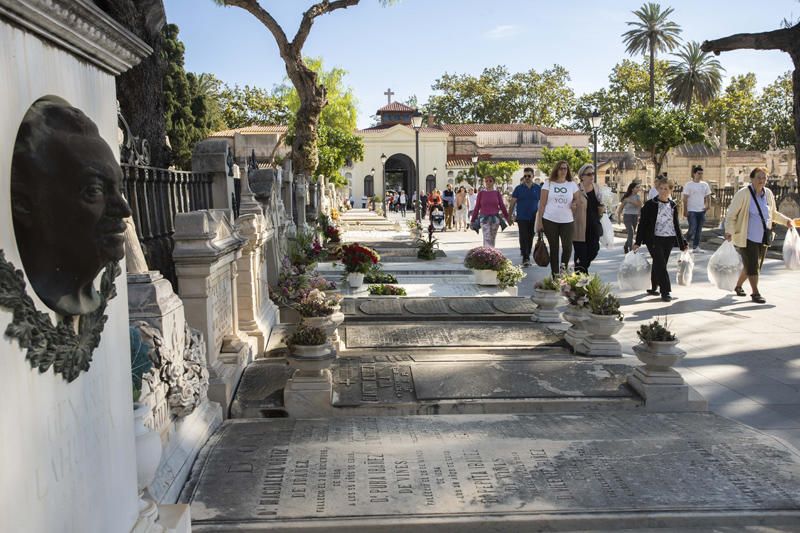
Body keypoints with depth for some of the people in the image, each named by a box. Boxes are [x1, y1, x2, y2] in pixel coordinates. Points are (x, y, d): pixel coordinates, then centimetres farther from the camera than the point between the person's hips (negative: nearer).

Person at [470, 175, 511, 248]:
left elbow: (502, 206, 8)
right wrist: (473, 220, 5)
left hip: (495, 218, 2)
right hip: (484, 218, -2)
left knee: (492, 239, 8)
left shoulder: (497, 193, 5)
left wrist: (508, 218, 7)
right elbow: (477, 207, 5)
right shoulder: (481, 193, 3)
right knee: (487, 239, -13)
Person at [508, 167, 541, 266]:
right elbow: (512, 203, 3)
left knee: (530, 238, 10)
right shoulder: (518, 188, 2)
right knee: (523, 237, -9)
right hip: (522, 217, -2)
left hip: (533, 218, 2)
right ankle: (525, 258, -11)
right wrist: (510, 215, -2)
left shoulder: (538, 188, 6)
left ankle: (527, 255, 24)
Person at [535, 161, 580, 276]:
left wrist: (575, 204, -9)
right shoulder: (548, 184, 3)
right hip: (550, 220, -1)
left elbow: (577, 199, 16)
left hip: (567, 221, 1)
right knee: (554, 248, 6)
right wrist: (539, 221, -4)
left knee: (567, 247, -12)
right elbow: (542, 204, 1)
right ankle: (555, 274, 15)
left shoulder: (572, 185, 8)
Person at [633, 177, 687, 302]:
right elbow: (643, 223, -4)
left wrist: (682, 242, 17)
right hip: (654, 239, -4)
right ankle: (666, 291, -8)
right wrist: (638, 242, -8)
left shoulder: (673, 205, 10)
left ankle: (653, 287, 25)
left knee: (658, 264, 11)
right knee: (661, 265, -10)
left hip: (669, 240, 4)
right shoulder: (650, 205, -4)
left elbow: (676, 225, 17)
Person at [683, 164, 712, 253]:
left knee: (698, 230, 7)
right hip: (692, 211, -5)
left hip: (701, 210, 5)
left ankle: (696, 247, 13)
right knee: (692, 229, -10)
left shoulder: (705, 185, 9)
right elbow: (685, 199, -6)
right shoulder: (689, 185, -4)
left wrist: (707, 204, -3)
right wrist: (685, 210, -12)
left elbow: (708, 196, 16)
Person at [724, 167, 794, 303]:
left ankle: (738, 286, 34)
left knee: (753, 266, 14)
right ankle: (755, 293, 5)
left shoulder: (768, 194, 5)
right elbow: (731, 215, -12)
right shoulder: (743, 194, -13)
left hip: (762, 238, 6)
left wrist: (786, 220, 6)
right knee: (752, 266, -7)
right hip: (746, 238, -6)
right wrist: (729, 231, -25)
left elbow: (773, 213, 20)